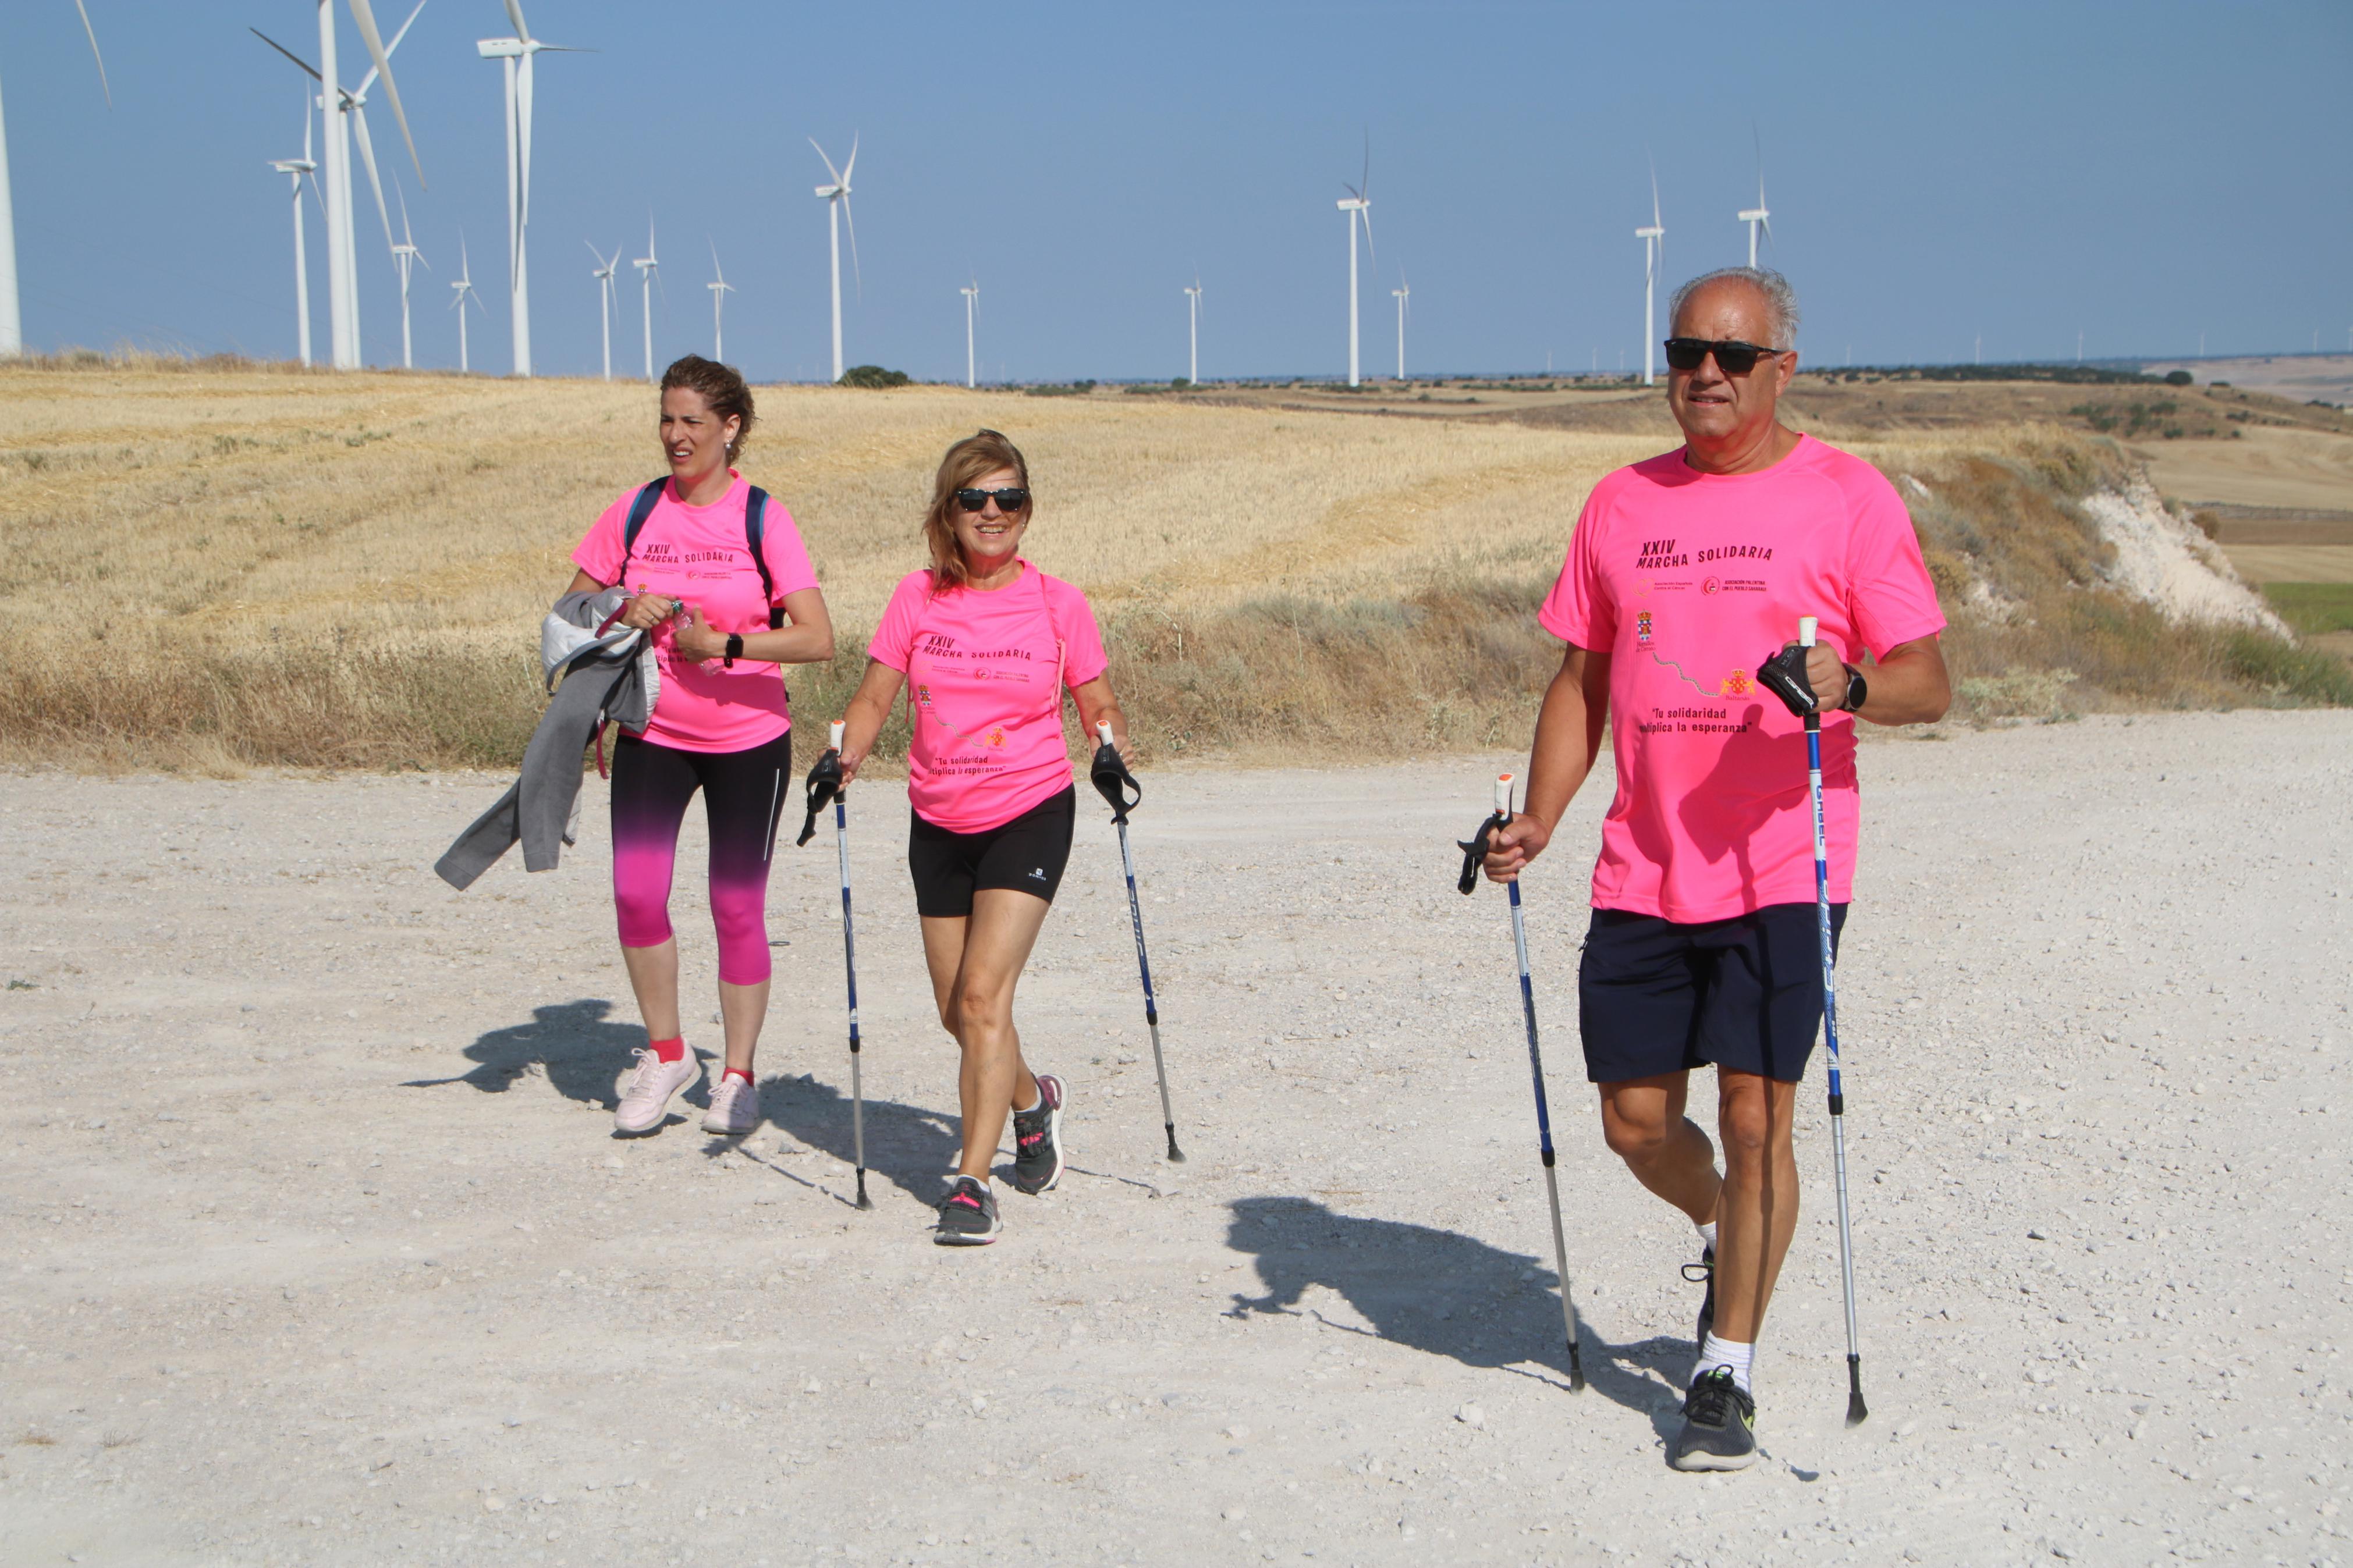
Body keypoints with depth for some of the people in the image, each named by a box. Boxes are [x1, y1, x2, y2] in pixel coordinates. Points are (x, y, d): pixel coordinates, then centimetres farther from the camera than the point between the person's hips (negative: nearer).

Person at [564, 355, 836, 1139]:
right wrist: (625, 616, -9)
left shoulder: (764, 521, -7)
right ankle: (665, 1053, 12)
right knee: (636, 892, -9)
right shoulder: (636, 512, 3)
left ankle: (738, 1076, 18)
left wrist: (719, 644, -19)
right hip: (652, 733, 2)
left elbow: (818, 638, -15)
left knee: (738, 907, 2)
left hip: (749, 739, -2)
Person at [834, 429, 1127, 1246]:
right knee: (958, 1011, 12)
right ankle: (1031, 1100, 43)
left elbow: (1098, 705, 4)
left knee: (984, 994, -16)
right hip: (939, 823, 4)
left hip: (1031, 814, -4)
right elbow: (875, 697, 2)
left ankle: (972, 1180, -12)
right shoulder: (917, 597, 1)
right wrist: (845, 756, -16)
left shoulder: (1056, 603, -3)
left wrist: (1113, 752, -16)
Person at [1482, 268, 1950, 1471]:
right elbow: (1583, 679, 15)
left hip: (1782, 866, -4)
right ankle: (1724, 1233, 42)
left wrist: (1851, 683, -27)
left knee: (1753, 1116, -3)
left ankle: (1726, 1375, 13)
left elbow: (1927, 683, -5)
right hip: (1641, 872, 4)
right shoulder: (1621, 503, 10)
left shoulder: (1847, 496, -2)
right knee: (1635, 1122, 9)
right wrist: (1536, 822, 3)